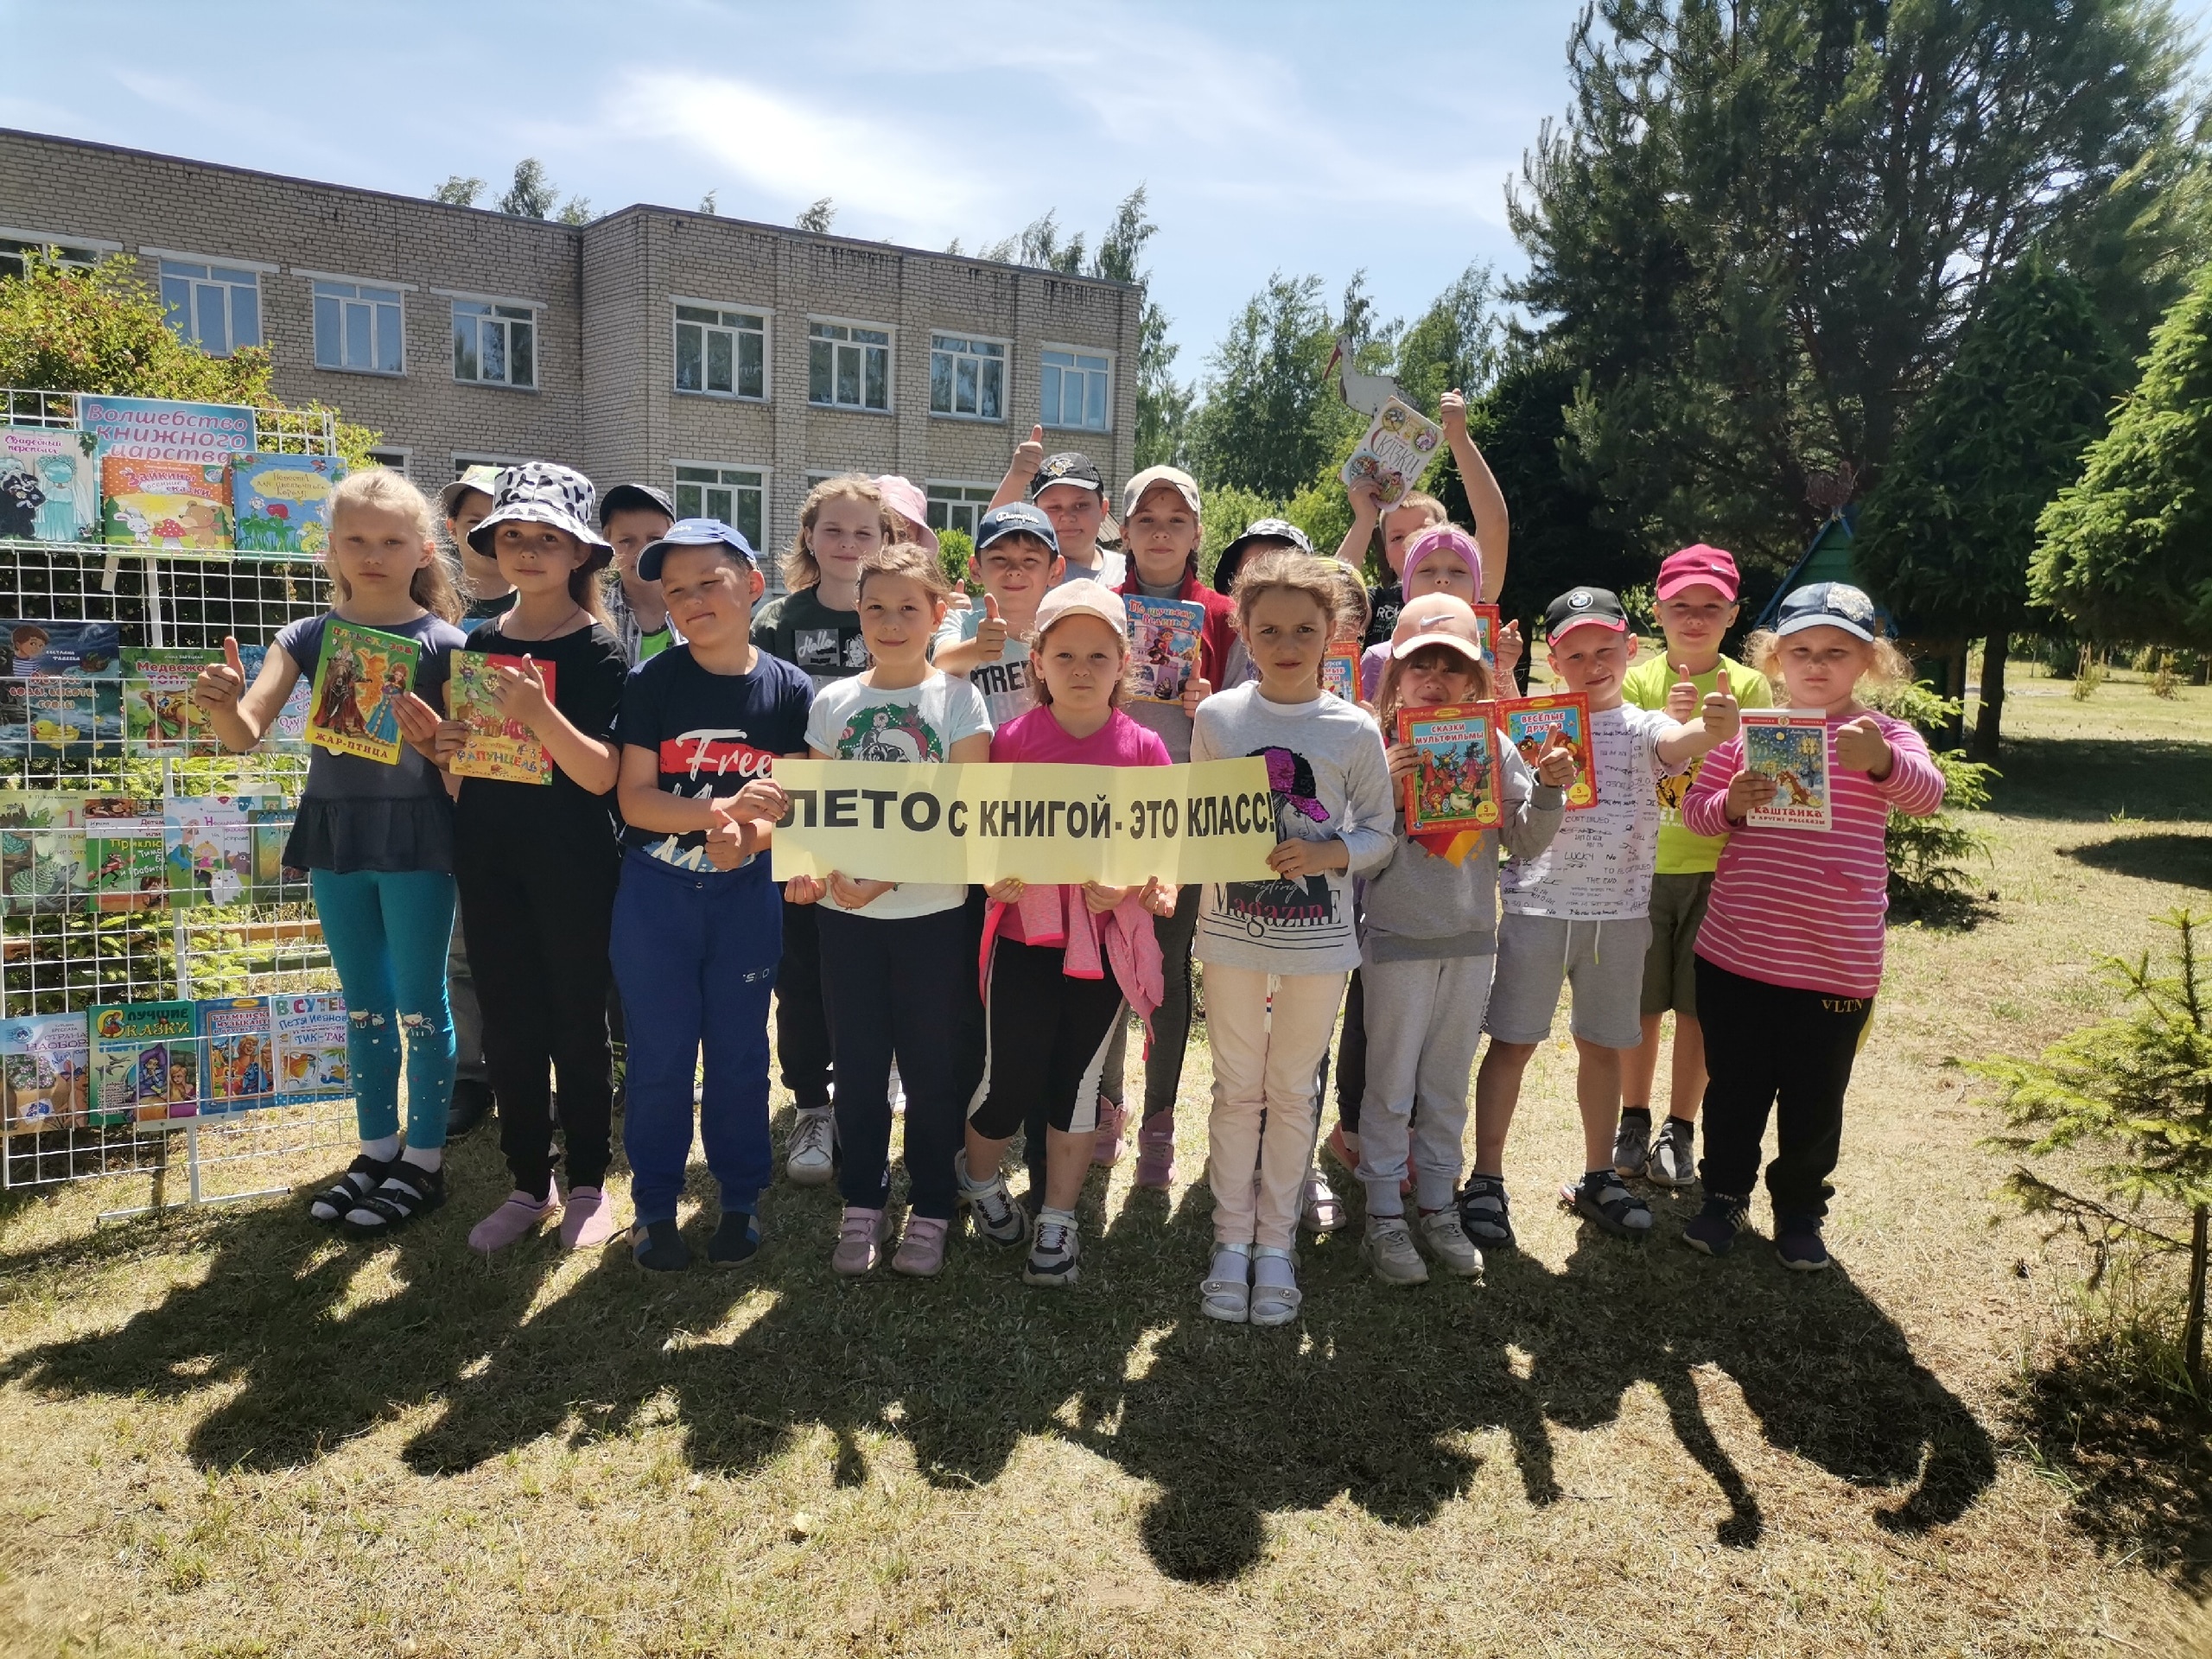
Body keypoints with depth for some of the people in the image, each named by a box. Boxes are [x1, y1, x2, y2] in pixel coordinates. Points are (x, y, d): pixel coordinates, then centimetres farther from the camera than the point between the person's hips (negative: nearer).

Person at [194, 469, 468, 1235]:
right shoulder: (308, 637, 3)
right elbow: (246, 733, -7)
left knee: (419, 1004, 4)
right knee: (362, 1005, 15)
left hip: (415, 834, -4)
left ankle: (424, 1159, 17)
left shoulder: (442, 643, -5)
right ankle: (377, 1148, 29)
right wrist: (220, 705, -27)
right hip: (335, 830, 4)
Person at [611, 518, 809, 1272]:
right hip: (655, 895, -1)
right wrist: (725, 809, -24)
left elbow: (795, 804, -2)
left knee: (740, 1052, 11)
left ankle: (741, 1200, 26)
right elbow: (633, 799, -10)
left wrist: (746, 838, -23)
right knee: (659, 1054, 6)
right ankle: (655, 1207, 22)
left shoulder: (789, 690, -3)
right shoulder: (651, 683, -6)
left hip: (746, 895, 1)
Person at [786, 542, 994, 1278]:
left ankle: (930, 1210, 23)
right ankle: (862, 1203, 28)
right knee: (858, 1063, 12)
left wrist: (888, 875, -18)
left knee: (932, 1066, 7)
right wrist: (804, 867, -13)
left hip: (933, 911, -2)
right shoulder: (833, 702, 6)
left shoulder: (958, 699, -2)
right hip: (845, 911, 3)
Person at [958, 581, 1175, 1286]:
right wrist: (995, 877, -16)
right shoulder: (1013, 739, -1)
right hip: (1026, 934, -1)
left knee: (1077, 1079, 9)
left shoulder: (1143, 748, 0)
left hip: (1109, 937, 1)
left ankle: (1058, 1223, 25)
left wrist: (1153, 885, -16)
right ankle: (977, 1179, 33)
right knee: (1011, 1077, 0)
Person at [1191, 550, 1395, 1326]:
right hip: (1232, 931, 0)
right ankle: (1232, 1240, 26)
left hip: (1318, 938, 0)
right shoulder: (1215, 717, -2)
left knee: (1292, 1090, 12)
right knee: (1237, 1089, 11)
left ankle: (1276, 1242, 27)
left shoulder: (1355, 730, -4)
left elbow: (1378, 834, -1)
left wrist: (1325, 854, -19)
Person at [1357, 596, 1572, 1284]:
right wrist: (1386, 789, -26)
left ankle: (1438, 1207, 31)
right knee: (1390, 1085, 7)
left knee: (1448, 1085, 16)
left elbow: (1527, 845, 2)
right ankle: (1384, 1217, 21)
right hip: (1397, 940, -4)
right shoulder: (1379, 749, -10)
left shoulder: (1496, 750, 1)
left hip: (1472, 940, 4)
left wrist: (1549, 791, -13)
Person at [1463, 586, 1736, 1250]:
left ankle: (1597, 1177, 30)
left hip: (1620, 913, 2)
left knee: (1602, 1044, 15)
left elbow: (1674, 744, -20)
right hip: (1536, 906, -2)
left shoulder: (1641, 729, 1)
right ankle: (1486, 1178, 14)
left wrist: (1714, 730, -46)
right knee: (1512, 1041, 3)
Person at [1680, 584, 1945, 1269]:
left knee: (1815, 1101, 13)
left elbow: (1928, 795, -22)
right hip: (1736, 952, 1)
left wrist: (1882, 762, -44)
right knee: (1733, 1088, 15)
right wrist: (1732, 805, -19)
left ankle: (1800, 1208, 35)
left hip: (1836, 963, -1)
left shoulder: (1885, 737, -3)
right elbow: (1693, 809, 3)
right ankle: (1726, 1193, 35)